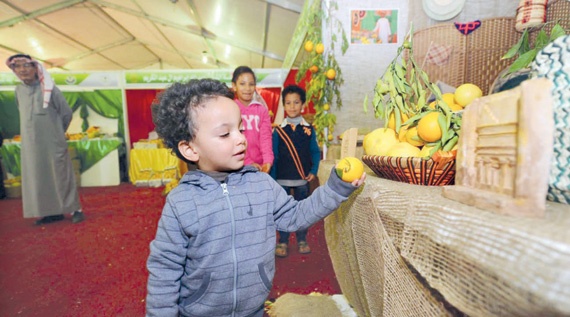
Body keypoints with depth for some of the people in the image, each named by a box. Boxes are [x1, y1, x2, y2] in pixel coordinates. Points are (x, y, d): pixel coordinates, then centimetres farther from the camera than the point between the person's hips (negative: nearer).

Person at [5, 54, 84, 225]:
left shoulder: (49, 89, -7)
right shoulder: (19, 90, 7)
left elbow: (67, 112, -2)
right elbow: (23, 114, 21)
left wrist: (57, 132, 6)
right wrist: (34, 130, 13)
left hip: (53, 143, -5)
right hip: (31, 145, 5)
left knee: (61, 175, -1)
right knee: (38, 178, 7)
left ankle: (75, 209, 7)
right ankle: (53, 211, 17)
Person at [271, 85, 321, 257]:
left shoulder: (309, 129, 0)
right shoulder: (278, 130, -1)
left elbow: (315, 152, 4)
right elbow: (274, 156, 0)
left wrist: (313, 171, -7)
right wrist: (272, 178, -2)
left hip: (303, 178, 1)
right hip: (282, 179, -1)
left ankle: (302, 240, 27)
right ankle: (282, 242, 21)